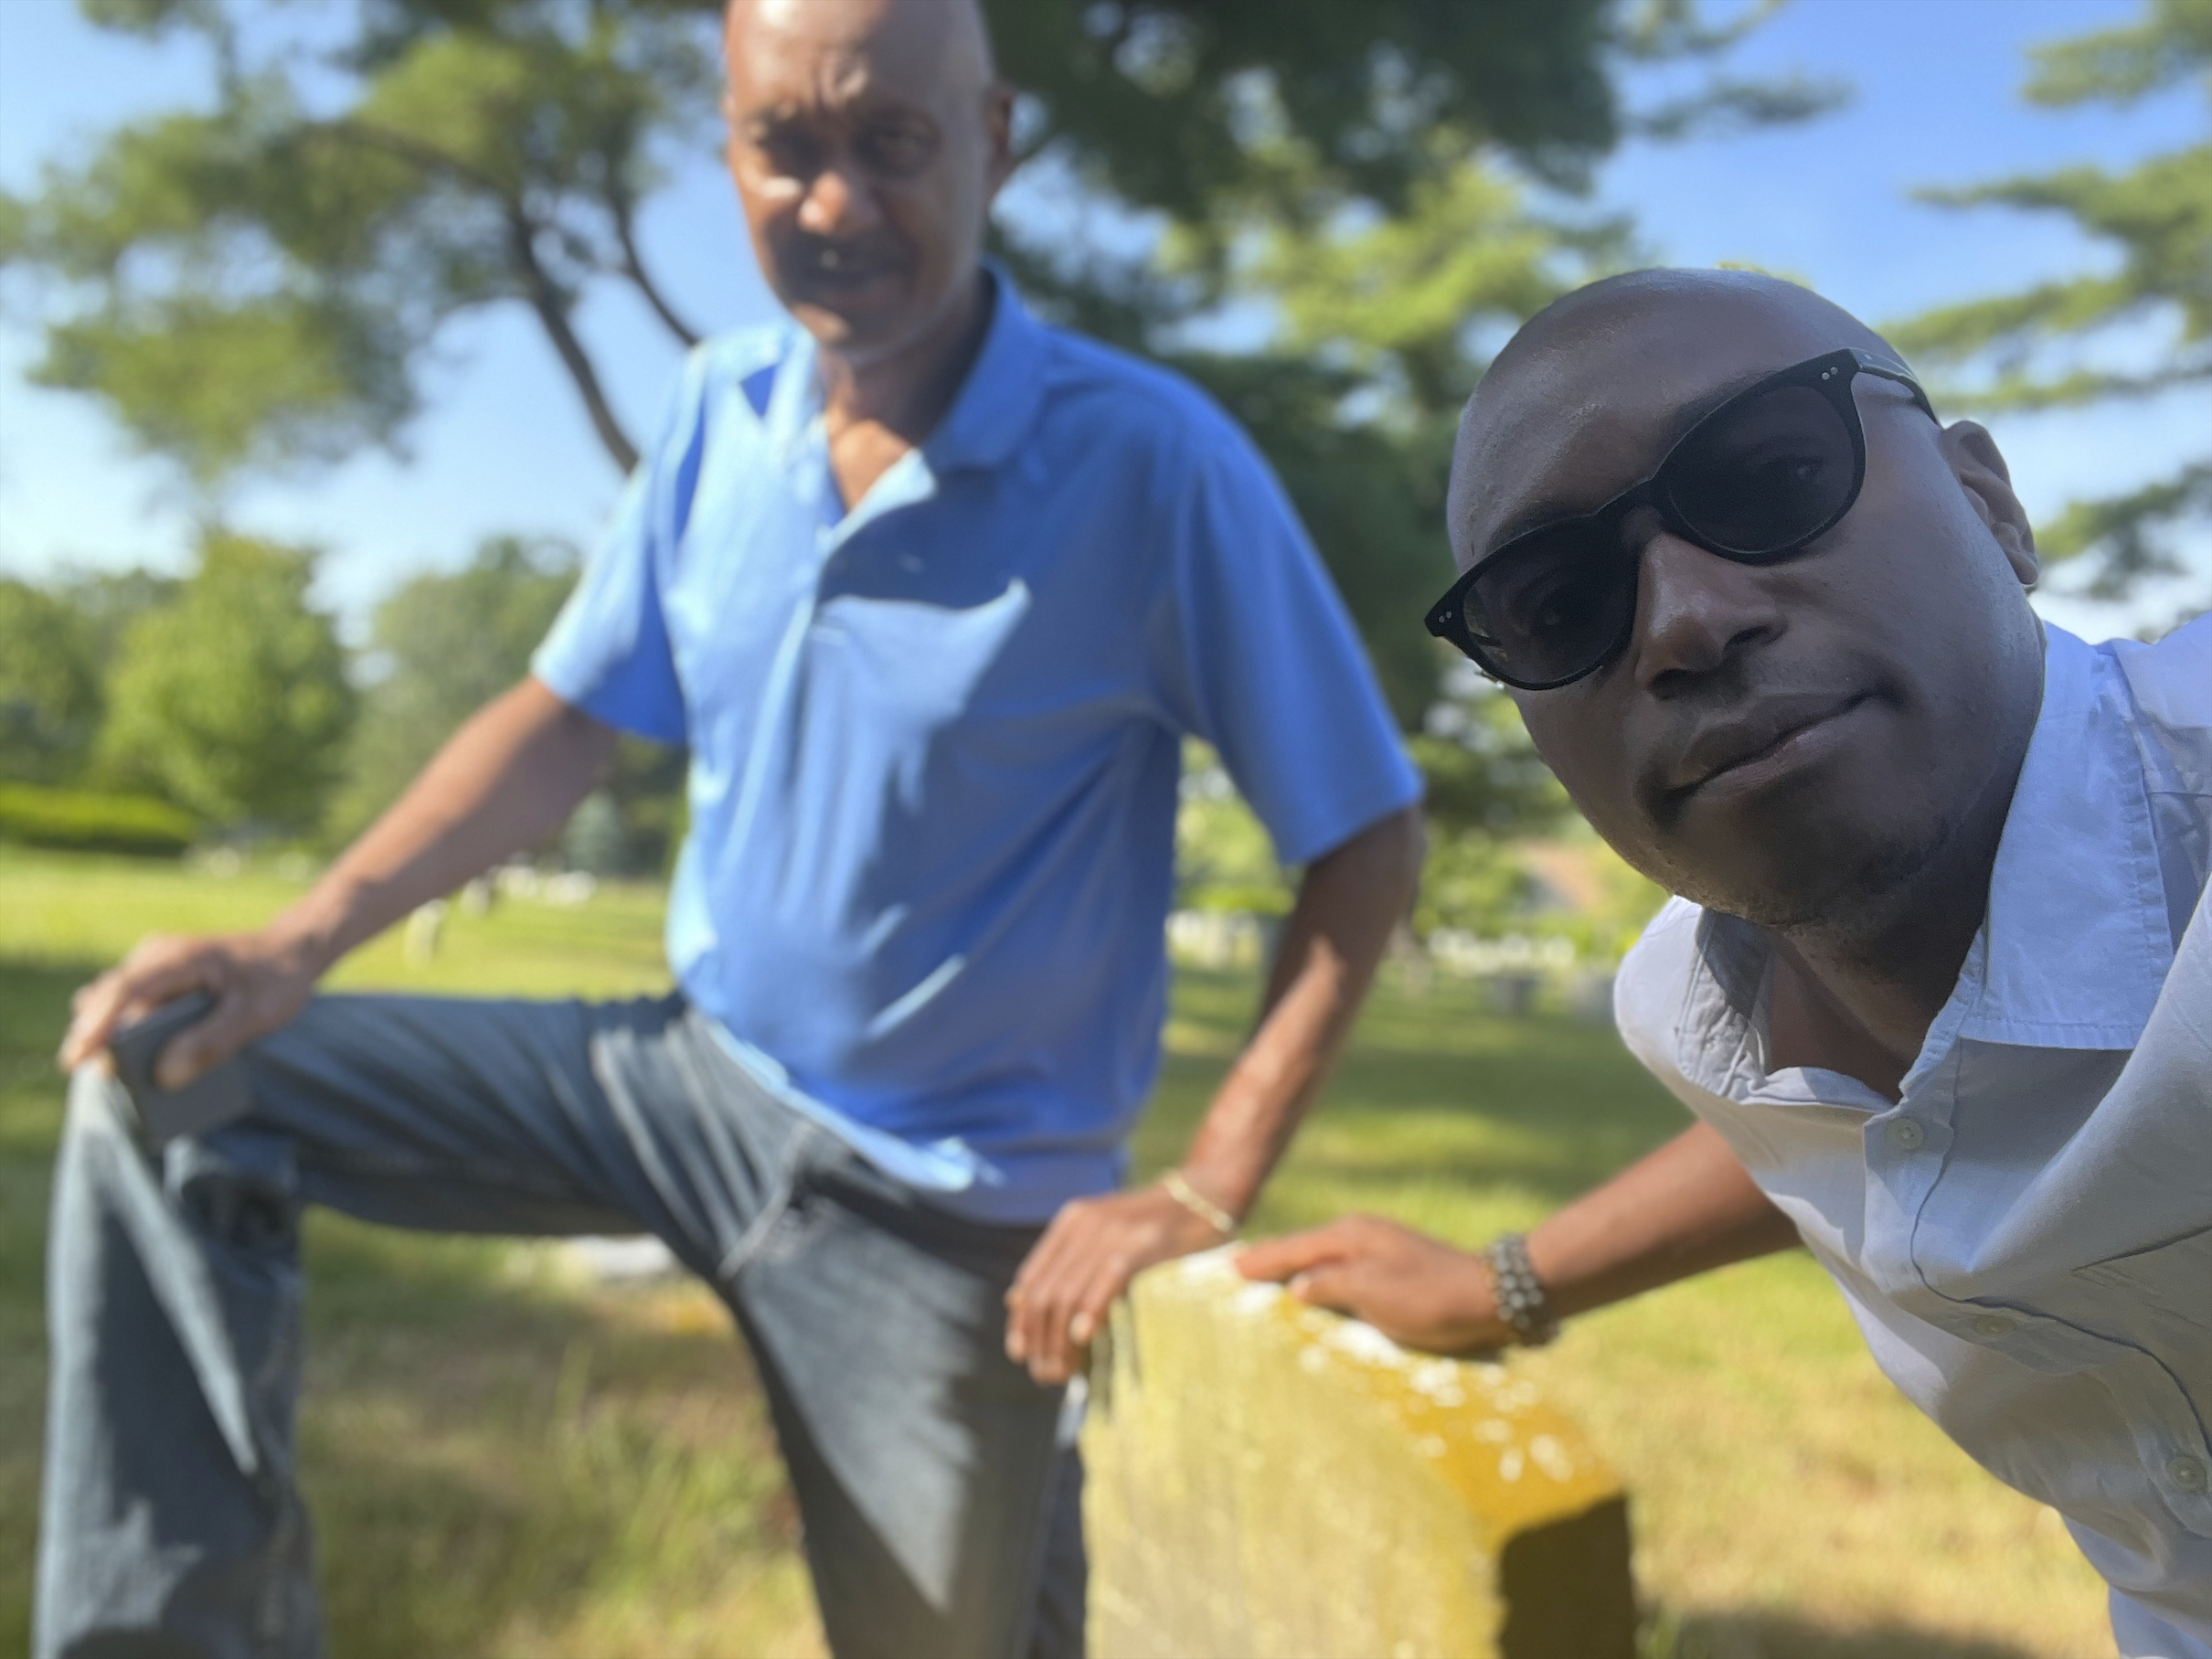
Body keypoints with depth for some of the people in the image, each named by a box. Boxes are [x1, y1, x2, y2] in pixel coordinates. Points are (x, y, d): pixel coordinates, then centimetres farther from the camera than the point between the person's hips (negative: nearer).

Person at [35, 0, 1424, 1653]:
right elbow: (569, 713, 5)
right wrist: (303, 941, -7)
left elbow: (1367, 840, -15)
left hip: (940, 1196, -4)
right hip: (694, 1073, 5)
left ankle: (1035, 1505, 47)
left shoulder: (1154, 462, -20)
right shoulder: (725, 409, -4)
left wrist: (1206, 1194, -18)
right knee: (171, 1088, -3)